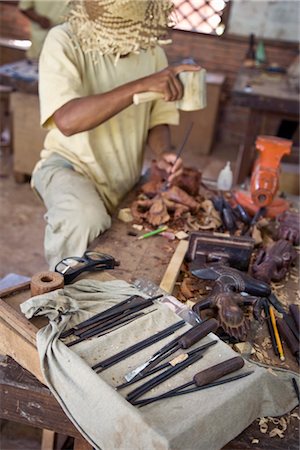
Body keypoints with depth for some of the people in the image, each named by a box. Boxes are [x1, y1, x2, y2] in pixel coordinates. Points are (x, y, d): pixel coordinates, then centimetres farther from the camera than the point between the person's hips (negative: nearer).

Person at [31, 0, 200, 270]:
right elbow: (67, 120, -33)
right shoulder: (64, 42, -18)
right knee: (86, 219, -34)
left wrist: (162, 152, -19)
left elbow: (157, 120, 4)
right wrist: (141, 85, -39)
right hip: (69, 164, -5)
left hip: (125, 178, 6)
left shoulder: (153, 52, -2)